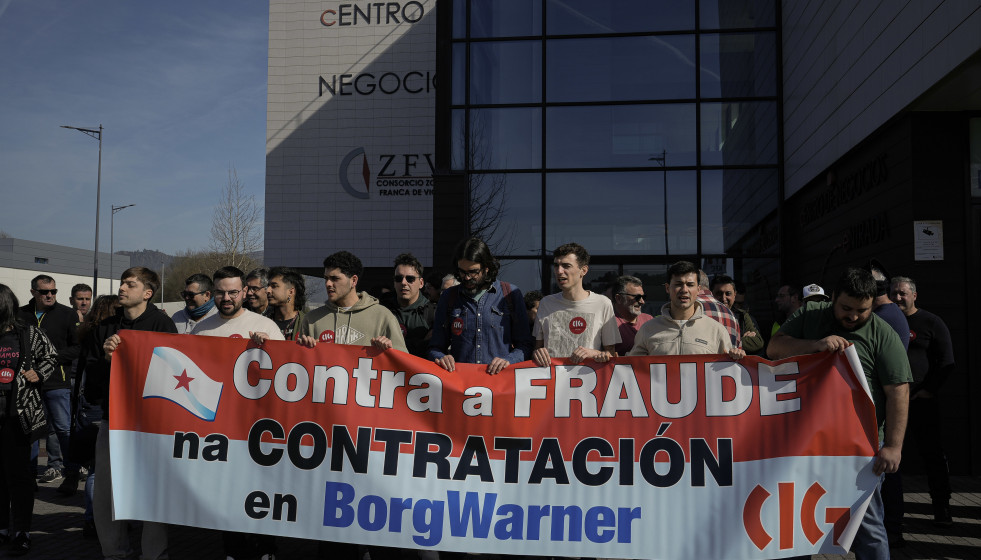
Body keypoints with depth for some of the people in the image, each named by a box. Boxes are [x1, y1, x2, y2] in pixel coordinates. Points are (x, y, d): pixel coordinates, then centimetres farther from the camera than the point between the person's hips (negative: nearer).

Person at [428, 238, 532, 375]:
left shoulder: (511, 294, 9)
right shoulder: (448, 296, 14)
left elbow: (524, 345, 10)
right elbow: (435, 348, 17)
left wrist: (508, 360, -9)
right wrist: (441, 358, -4)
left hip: (499, 378, -3)